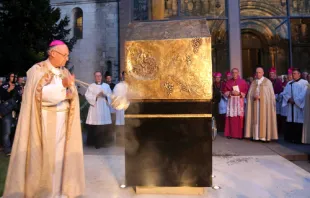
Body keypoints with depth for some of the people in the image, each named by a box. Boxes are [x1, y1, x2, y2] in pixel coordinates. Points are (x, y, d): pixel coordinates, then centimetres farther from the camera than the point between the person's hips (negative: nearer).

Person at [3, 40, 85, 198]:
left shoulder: (65, 72, 11)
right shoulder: (37, 70, -5)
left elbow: (73, 94, 6)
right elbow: (39, 92, -17)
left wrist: (70, 90, -16)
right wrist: (62, 85, -24)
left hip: (63, 119, 5)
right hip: (45, 121, -5)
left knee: (60, 152, 8)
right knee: (43, 155, 0)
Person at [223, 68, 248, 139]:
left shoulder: (243, 82, 6)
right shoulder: (228, 82, 11)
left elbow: (246, 92, 3)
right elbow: (225, 92, 9)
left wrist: (239, 93, -14)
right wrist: (231, 93, -10)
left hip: (240, 101, -1)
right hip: (231, 102, 1)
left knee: (240, 117, -5)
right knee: (231, 117, -2)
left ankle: (240, 134, 2)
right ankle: (230, 133, 5)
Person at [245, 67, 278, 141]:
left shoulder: (267, 81, 2)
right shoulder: (253, 82, 12)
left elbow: (271, 94, -2)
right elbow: (250, 94, 7)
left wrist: (261, 97, -15)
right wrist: (254, 96, -14)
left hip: (265, 103, -3)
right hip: (255, 104, 3)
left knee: (264, 118, -4)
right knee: (256, 118, 2)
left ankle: (264, 136, 0)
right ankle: (256, 135, 6)